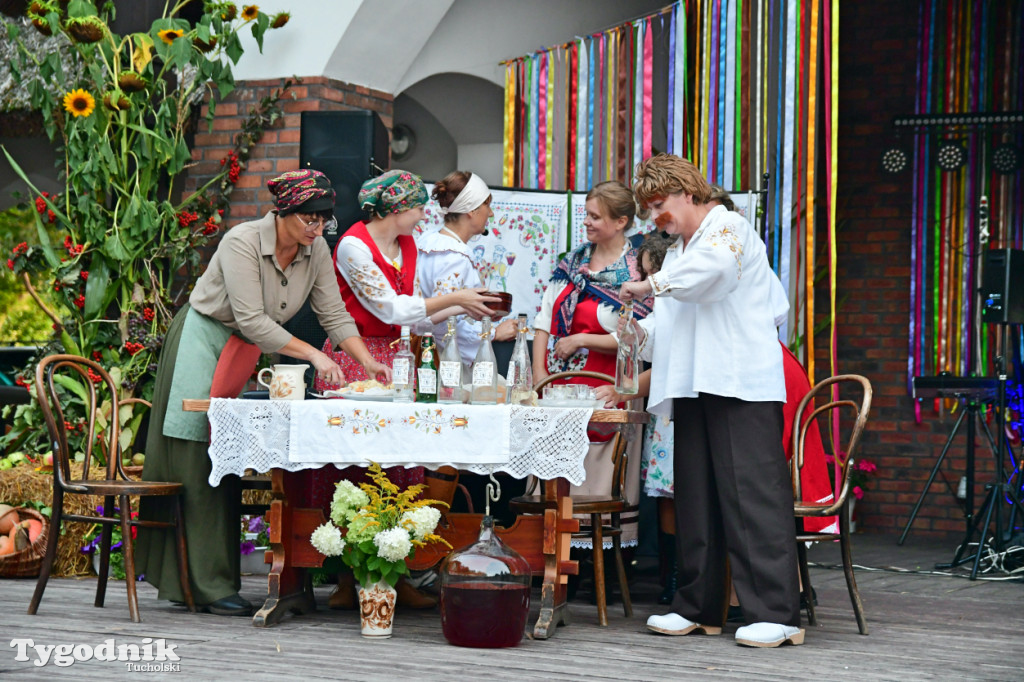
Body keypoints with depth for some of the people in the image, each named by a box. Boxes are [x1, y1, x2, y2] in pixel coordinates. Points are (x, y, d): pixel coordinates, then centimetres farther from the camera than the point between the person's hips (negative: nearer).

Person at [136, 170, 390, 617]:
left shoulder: (317, 252, -5)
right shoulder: (243, 242, -24)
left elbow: (336, 317, -3)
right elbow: (252, 321, -29)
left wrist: (368, 363, -17)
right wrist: (313, 354, -30)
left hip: (251, 353, 6)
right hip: (205, 340, -6)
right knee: (200, 460, -8)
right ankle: (210, 586, -7)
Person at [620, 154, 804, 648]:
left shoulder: (729, 227, 1)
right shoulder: (678, 252, 26)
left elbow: (713, 265, -23)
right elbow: (673, 320, 24)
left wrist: (651, 285, -14)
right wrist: (642, 331, 3)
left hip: (741, 384, -8)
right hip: (694, 385, 9)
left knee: (752, 494, -13)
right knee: (695, 496, 6)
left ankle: (776, 613, -14)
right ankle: (698, 609, 12)